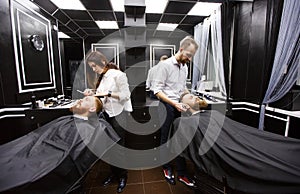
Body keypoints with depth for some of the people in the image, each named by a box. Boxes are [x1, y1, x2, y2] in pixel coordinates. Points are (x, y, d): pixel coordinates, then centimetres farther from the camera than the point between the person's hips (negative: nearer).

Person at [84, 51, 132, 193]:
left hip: (118, 115, -6)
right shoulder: (102, 77, 10)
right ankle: (113, 173, 35)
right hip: (106, 115, 7)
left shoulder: (117, 74, -12)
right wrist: (93, 93, 0)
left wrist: (107, 93, -22)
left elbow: (126, 95, -16)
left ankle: (122, 176, 26)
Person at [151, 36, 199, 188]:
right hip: (167, 107, -6)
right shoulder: (165, 65, -11)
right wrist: (174, 104, -21)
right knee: (166, 139, 10)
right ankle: (167, 168, 34)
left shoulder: (185, 67, 11)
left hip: (180, 107, 6)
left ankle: (182, 173, 26)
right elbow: (157, 90, -15)